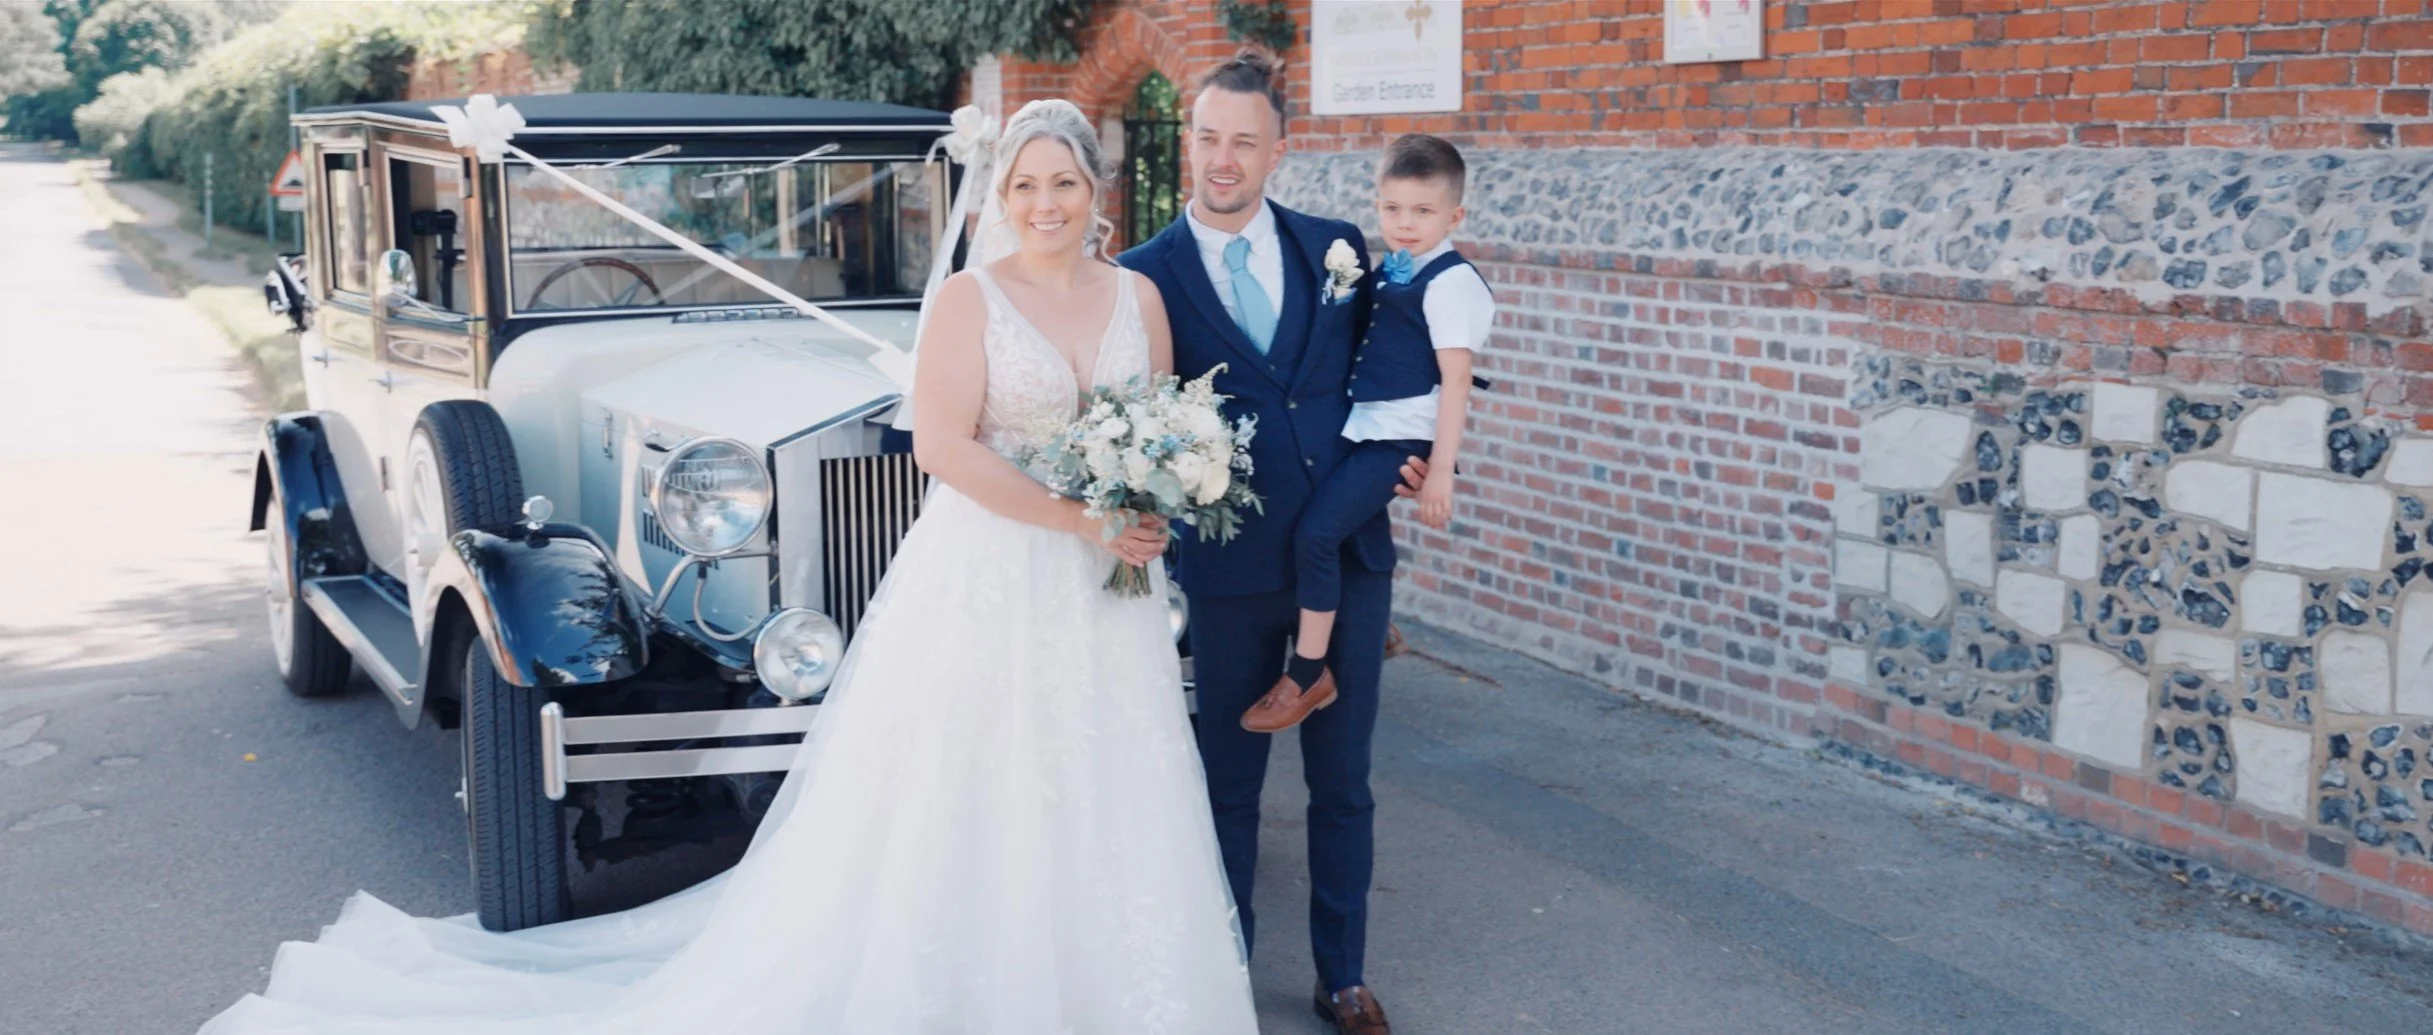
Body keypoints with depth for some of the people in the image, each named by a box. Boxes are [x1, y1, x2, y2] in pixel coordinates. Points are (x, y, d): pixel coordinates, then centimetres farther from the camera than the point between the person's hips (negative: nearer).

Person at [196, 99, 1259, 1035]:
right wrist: (1079, 519, -17)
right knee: (956, 805, 0)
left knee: (1106, 814, 7)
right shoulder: (967, 299, -5)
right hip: (985, 582, -4)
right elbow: (942, 443, -13)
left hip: (1108, 599, 4)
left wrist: (1150, 515, -6)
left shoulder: (1140, 296, 9)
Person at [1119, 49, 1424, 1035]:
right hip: (1230, 571, -2)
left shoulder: (1337, 247, 4)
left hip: (1348, 555, 2)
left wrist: (1411, 458, -1)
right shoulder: (1145, 276, -3)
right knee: (1228, 786, 12)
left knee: (1342, 783, 13)